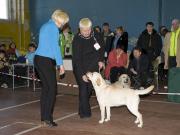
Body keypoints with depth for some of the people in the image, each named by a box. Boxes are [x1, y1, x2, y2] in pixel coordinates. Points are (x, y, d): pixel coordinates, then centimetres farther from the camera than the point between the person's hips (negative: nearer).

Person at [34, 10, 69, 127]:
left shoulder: (45, 26, 20)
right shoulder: (53, 27, -8)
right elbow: (55, 46, -13)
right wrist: (60, 64, -10)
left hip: (38, 59, 9)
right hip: (46, 60, -9)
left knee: (45, 88, 10)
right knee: (52, 89, -6)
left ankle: (44, 118, 12)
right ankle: (48, 119, -7)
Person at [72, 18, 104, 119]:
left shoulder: (96, 35, -6)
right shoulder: (77, 40, -20)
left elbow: (102, 48, 13)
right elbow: (77, 58, -22)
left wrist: (101, 60, 0)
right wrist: (82, 74, -27)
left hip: (93, 66, 4)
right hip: (80, 67, -4)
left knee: (90, 87, 4)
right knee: (83, 87, -11)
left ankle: (83, 109, 26)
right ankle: (84, 112, -2)